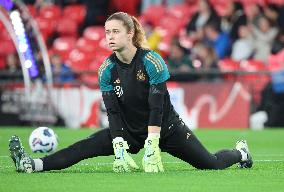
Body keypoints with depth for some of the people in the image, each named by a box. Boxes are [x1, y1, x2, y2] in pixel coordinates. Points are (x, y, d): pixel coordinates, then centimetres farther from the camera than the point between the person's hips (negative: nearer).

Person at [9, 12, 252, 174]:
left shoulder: (152, 61, -21)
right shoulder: (107, 69, -8)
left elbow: (157, 107, -24)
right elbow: (113, 111, -12)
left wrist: (151, 147, -31)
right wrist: (120, 149, -25)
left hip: (166, 128, -3)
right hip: (129, 131, 3)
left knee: (211, 164, -2)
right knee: (86, 147, -18)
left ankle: (240, 152, 31)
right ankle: (32, 165, -33)